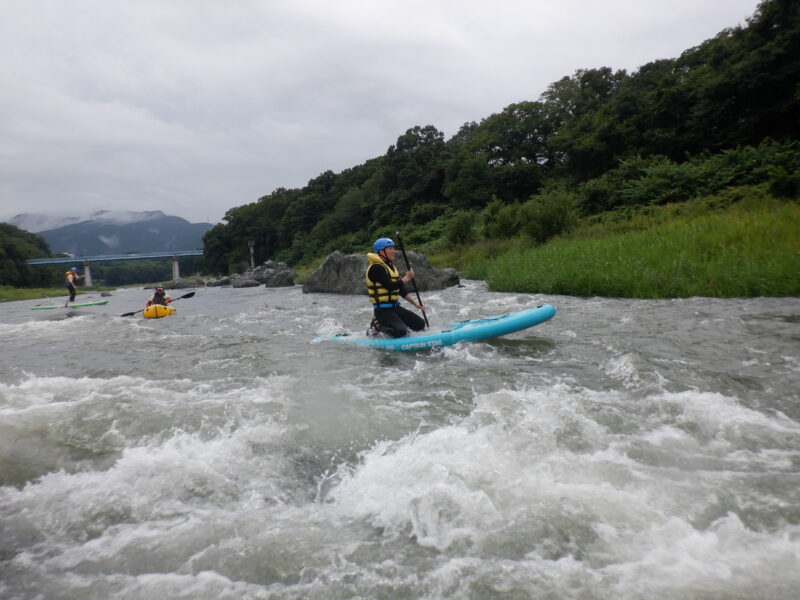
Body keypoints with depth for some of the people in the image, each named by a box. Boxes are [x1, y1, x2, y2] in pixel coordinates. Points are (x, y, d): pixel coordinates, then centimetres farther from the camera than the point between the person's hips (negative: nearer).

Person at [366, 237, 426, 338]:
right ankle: (377, 325, -2)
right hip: (383, 309, -9)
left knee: (420, 324, 3)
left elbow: (401, 289, 17)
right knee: (401, 332, -26)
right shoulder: (376, 268, -15)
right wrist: (407, 278, -10)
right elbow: (391, 286, -23)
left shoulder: (391, 266, 16)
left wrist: (415, 303, 11)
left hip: (395, 307, 9)